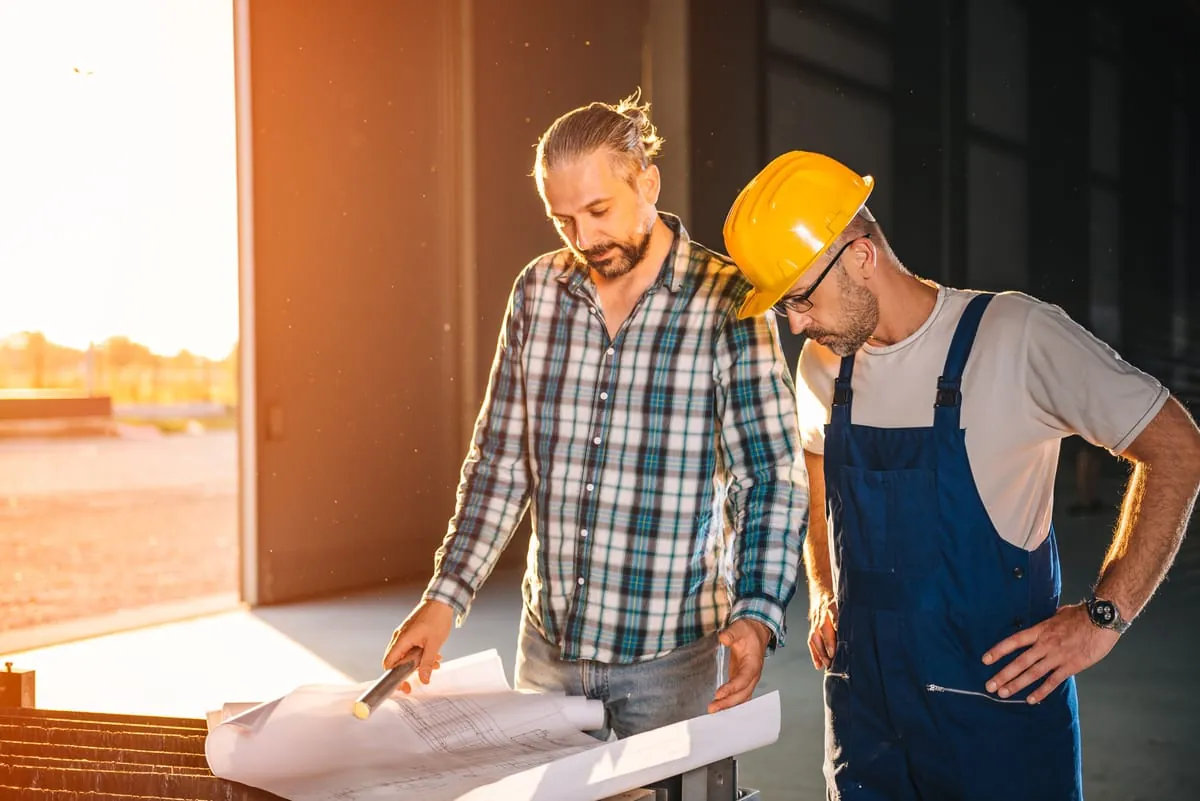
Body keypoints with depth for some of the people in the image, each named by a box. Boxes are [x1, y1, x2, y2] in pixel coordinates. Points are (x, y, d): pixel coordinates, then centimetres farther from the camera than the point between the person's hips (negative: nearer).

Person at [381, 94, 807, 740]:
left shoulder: (728, 305, -10)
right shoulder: (538, 292, 3)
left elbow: (773, 477, -9)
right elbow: (500, 461, 7)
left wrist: (757, 614, -22)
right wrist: (445, 597, -1)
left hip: (668, 659, -4)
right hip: (548, 645, 4)